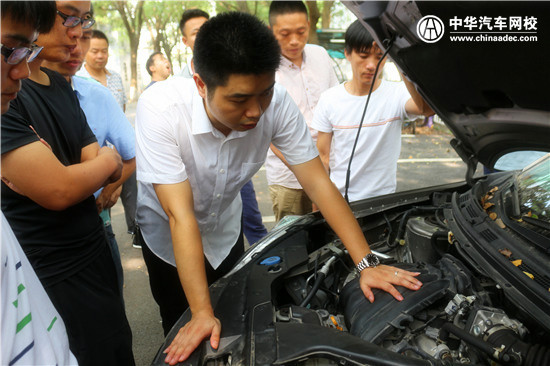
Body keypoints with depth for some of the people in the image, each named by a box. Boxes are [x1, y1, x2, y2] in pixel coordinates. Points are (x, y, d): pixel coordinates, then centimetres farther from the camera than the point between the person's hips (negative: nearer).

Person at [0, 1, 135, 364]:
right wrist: (108, 159, -7)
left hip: (94, 252, 7)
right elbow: (59, 191, -25)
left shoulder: (61, 86, 6)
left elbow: (112, 172, 3)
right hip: (51, 277, -7)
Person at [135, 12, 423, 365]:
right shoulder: (160, 108, -36)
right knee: (181, 327, 15)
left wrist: (367, 262, -28)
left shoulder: (276, 102, -28)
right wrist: (202, 314, -37)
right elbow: (181, 216, -37)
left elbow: (318, 182, -23)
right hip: (169, 234, -2)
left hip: (225, 230, 3)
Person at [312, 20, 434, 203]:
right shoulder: (329, 99, -4)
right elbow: (323, 157, -1)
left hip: (383, 200, -1)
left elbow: (428, 108, -33)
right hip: (338, 198, 1)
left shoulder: (396, 94, -9)